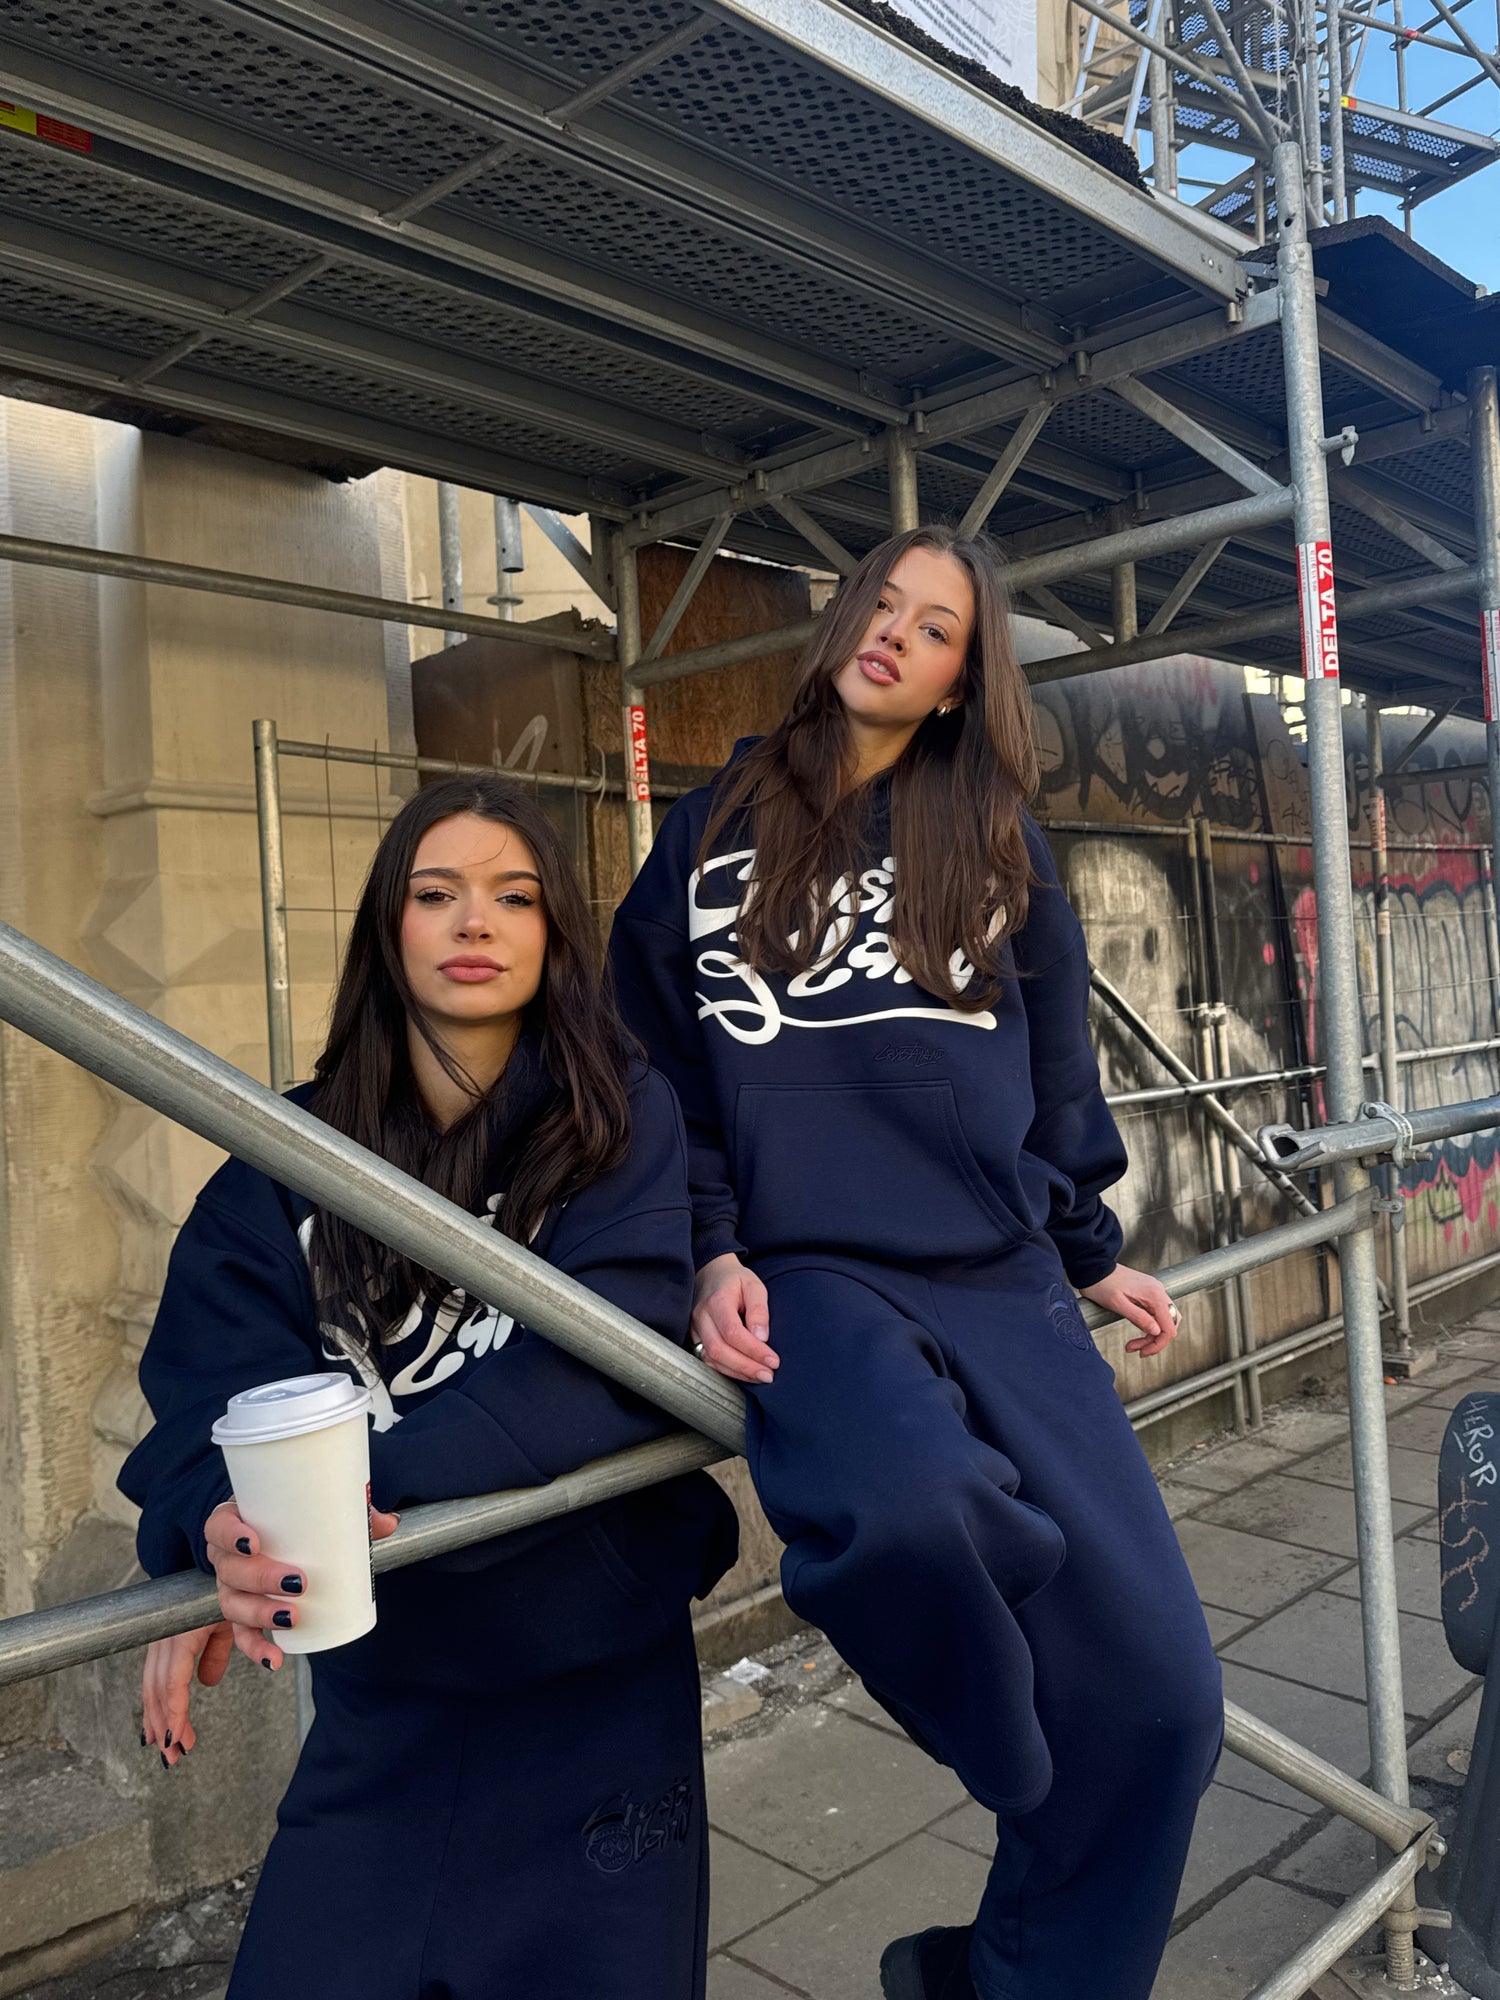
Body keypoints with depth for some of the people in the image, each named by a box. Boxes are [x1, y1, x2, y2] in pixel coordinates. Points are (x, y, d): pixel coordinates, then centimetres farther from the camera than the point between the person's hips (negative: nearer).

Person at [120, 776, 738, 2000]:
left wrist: (368, 1494, -33)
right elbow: (213, 1372, -11)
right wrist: (222, 1523, -33)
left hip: (597, 1684, -2)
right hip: (376, 1697, 2)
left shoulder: (621, 1119, -8)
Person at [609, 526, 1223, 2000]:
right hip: (810, 1272, -2)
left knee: (1161, 1700, -7)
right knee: (908, 1502, -37)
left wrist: (1091, 1255, 20)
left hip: (1004, 1283, 3)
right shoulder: (717, 827, 10)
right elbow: (656, 1066, 8)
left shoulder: (1000, 842, 15)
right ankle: (1038, 1793, -2)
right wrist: (713, 1255, -3)